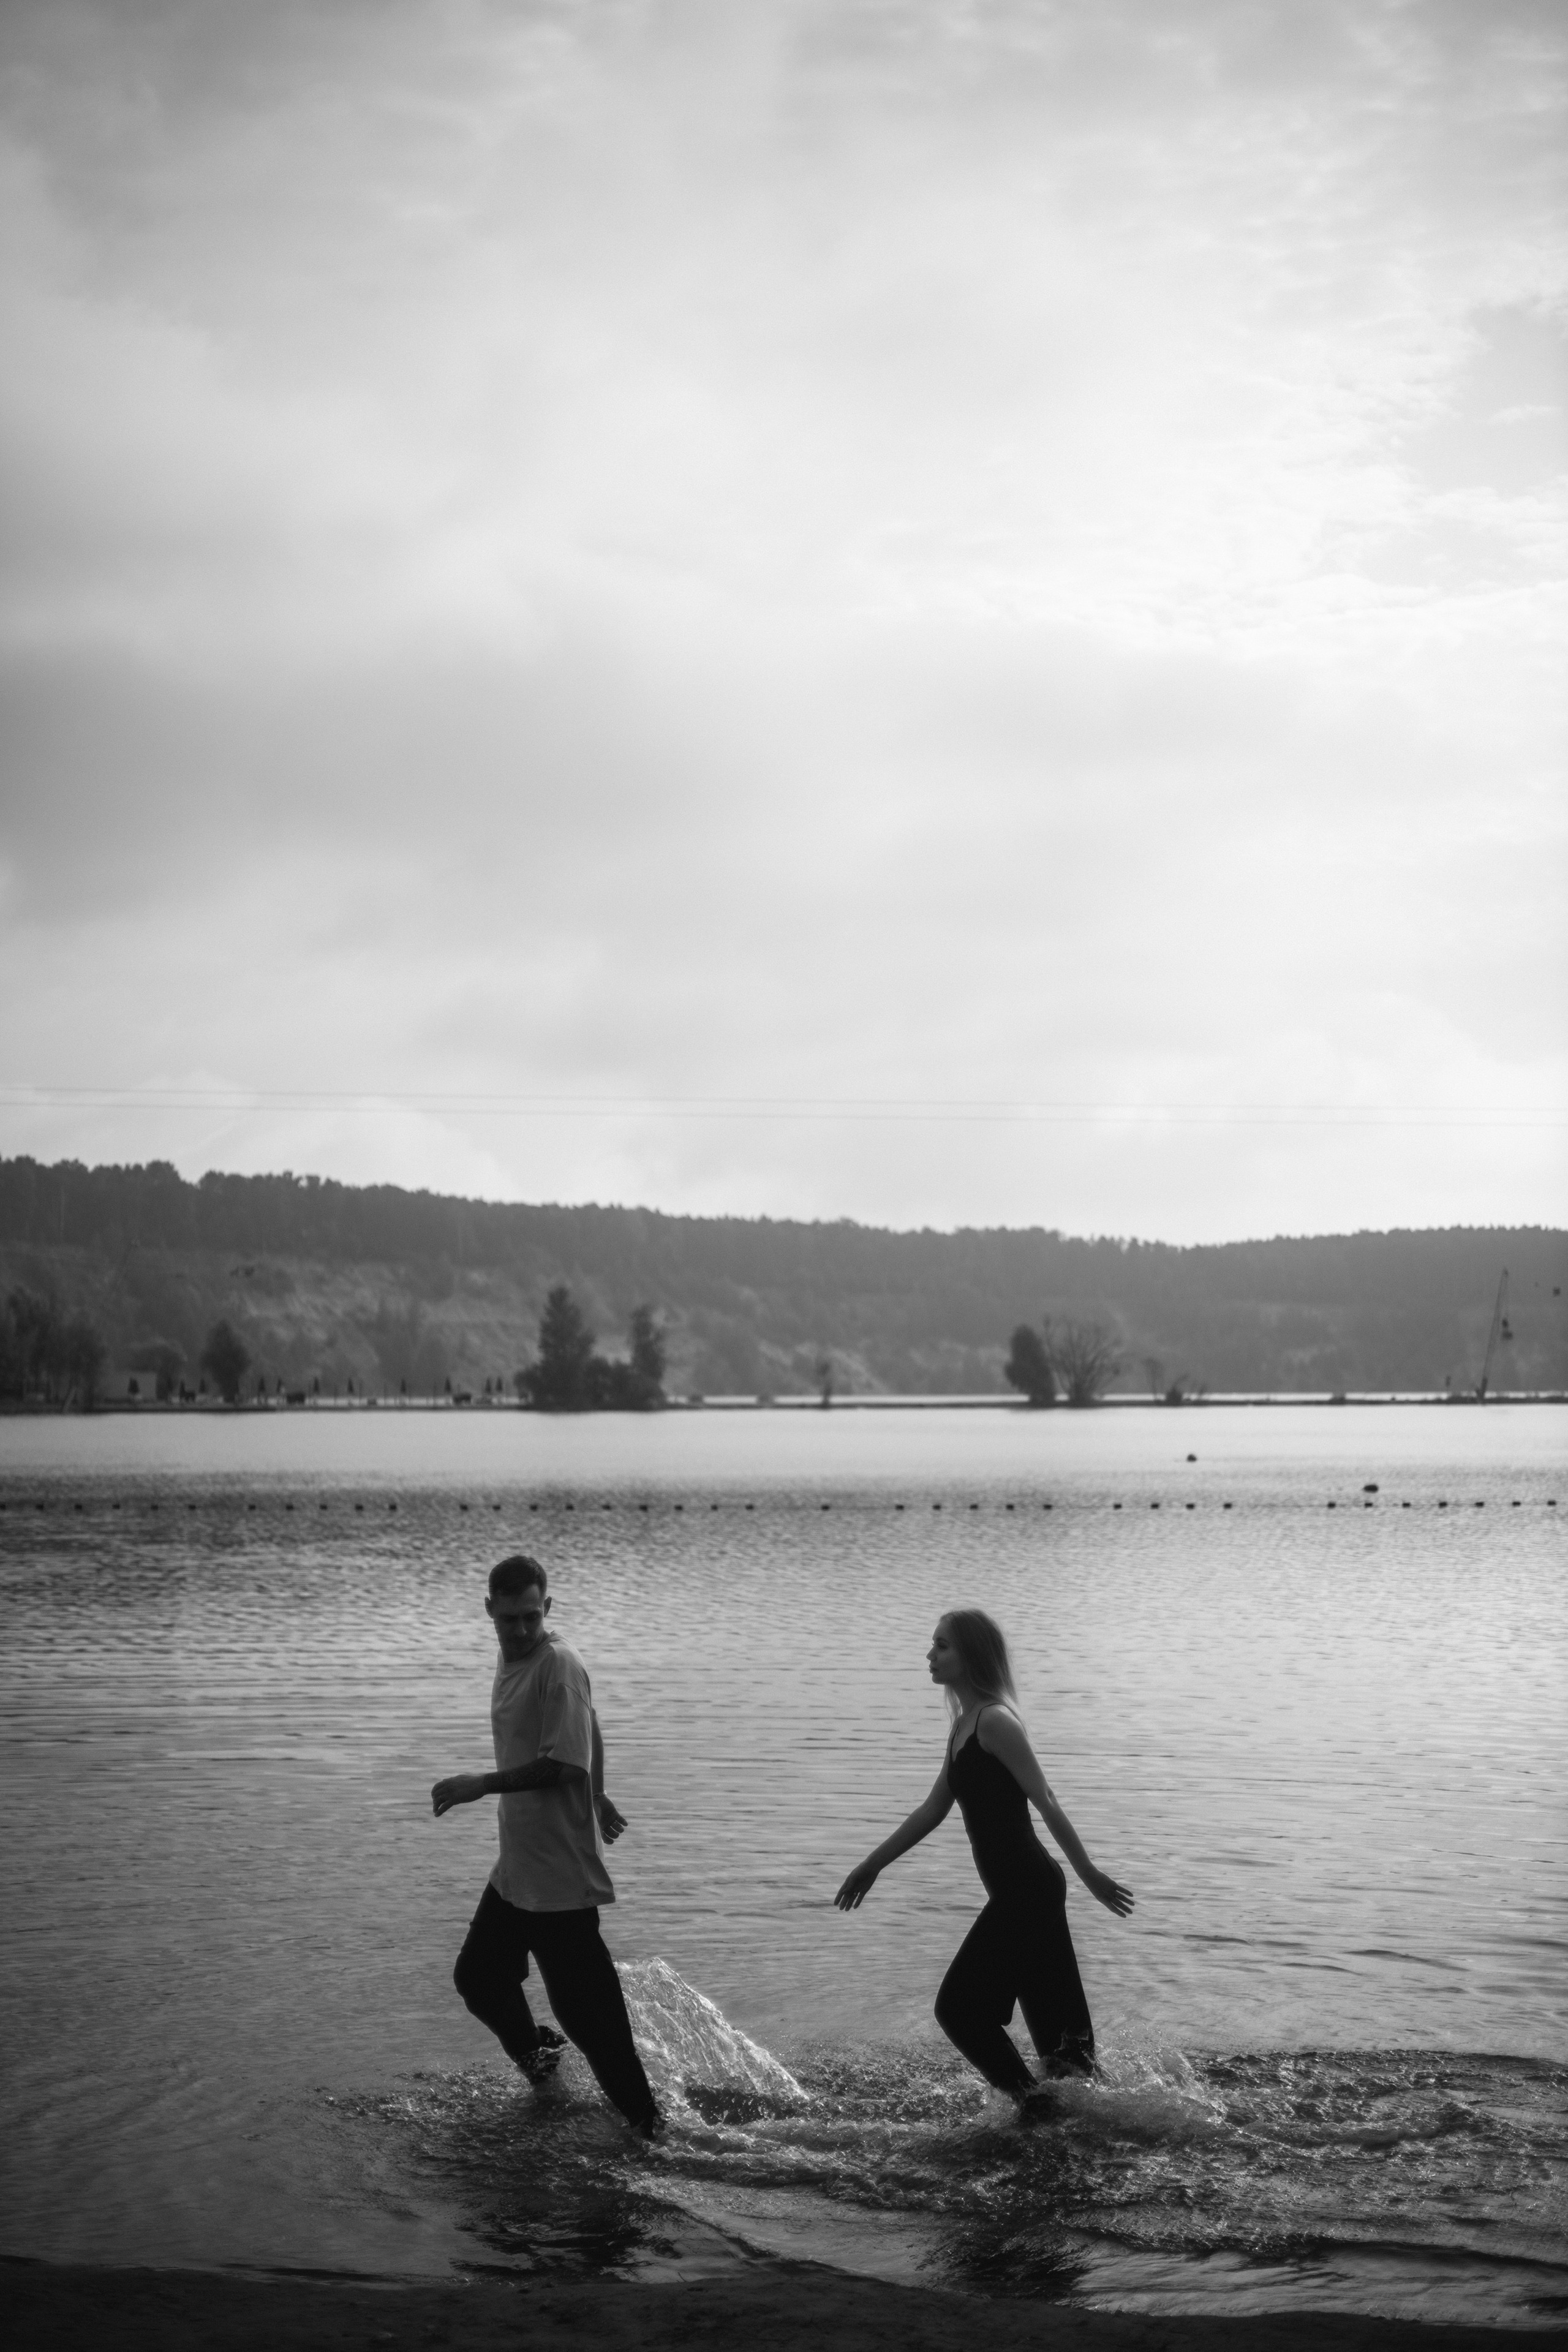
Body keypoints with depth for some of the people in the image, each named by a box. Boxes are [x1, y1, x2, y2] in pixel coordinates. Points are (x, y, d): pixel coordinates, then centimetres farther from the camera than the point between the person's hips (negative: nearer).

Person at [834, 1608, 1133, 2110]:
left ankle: (1039, 2106, 2)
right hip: (1023, 1892, 9)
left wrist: (1090, 1876, -20)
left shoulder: (994, 1722, -14)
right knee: (1056, 2029, 11)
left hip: (1026, 1892, -9)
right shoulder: (966, 1725, 14)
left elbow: (1046, 1803, -18)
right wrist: (873, 1865, 26)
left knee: (960, 2009, -4)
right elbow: (933, 1810, 23)